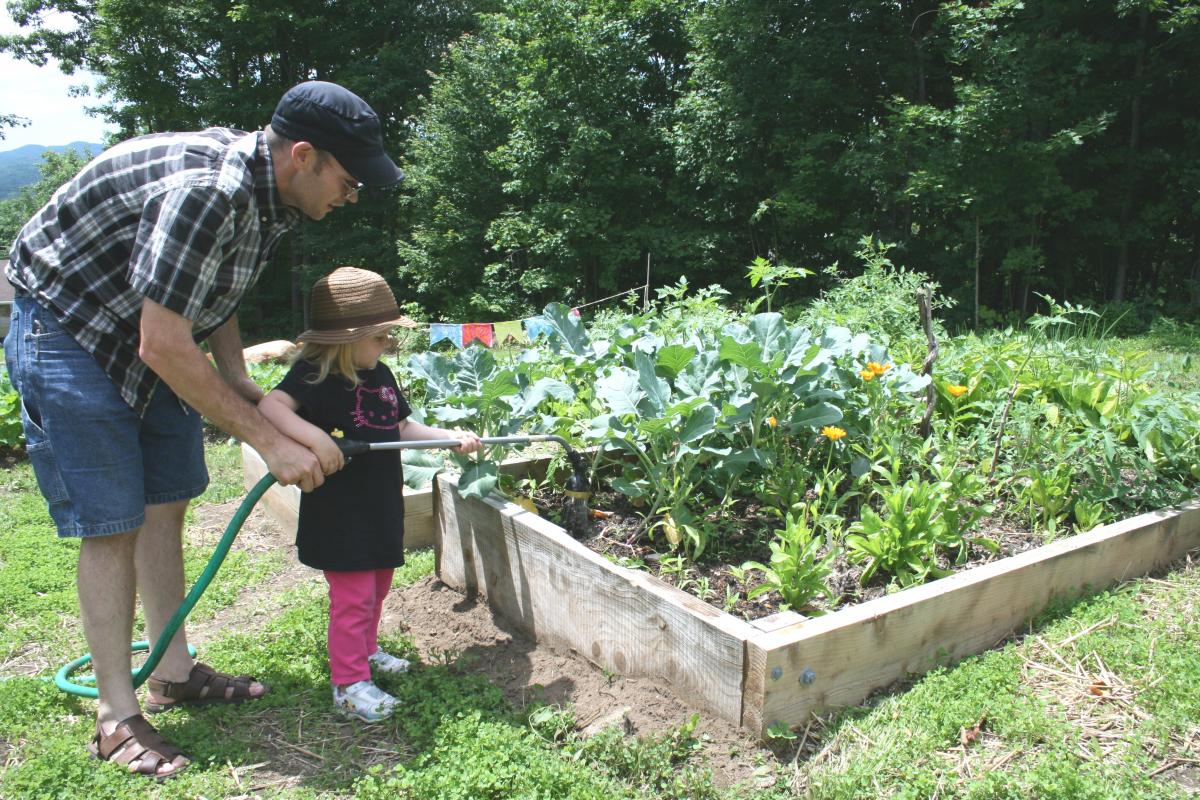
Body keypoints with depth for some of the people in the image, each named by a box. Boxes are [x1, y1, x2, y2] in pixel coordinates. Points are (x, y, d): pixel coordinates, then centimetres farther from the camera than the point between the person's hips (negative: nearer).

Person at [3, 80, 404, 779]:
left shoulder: (270, 191, -3)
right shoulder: (204, 191, -33)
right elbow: (164, 347, -32)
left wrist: (237, 380, -4)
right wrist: (269, 441, -28)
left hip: (153, 335, 9)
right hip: (65, 331, -9)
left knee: (165, 505, 11)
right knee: (112, 526, -6)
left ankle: (175, 673, 24)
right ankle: (117, 717, 7)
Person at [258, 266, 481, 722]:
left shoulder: (380, 375, 8)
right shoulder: (313, 375, -16)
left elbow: (402, 427, 15)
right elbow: (270, 406, -30)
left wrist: (453, 438, 5)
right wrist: (313, 436, -43)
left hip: (382, 505, 8)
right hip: (338, 512, -8)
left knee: (377, 586, 21)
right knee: (352, 595, -3)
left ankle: (366, 651, 42)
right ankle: (349, 683, 10)